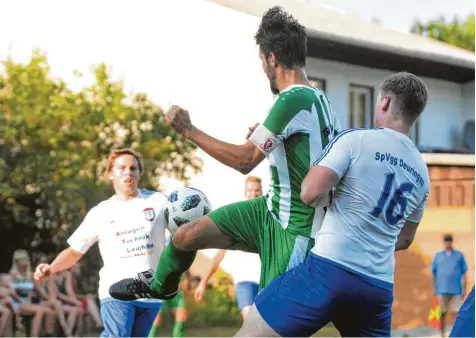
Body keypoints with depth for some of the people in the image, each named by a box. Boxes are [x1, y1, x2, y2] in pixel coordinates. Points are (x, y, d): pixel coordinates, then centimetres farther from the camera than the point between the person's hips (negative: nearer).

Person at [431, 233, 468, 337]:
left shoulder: (459, 255, 6)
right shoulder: (438, 255, 9)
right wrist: (434, 289, 6)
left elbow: (463, 273, 7)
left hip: (456, 290, -1)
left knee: (456, 313, -5)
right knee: (442, 313, 3)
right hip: (442, 290, 1)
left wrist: (464, 289, 2)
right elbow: (433, 273, 11)